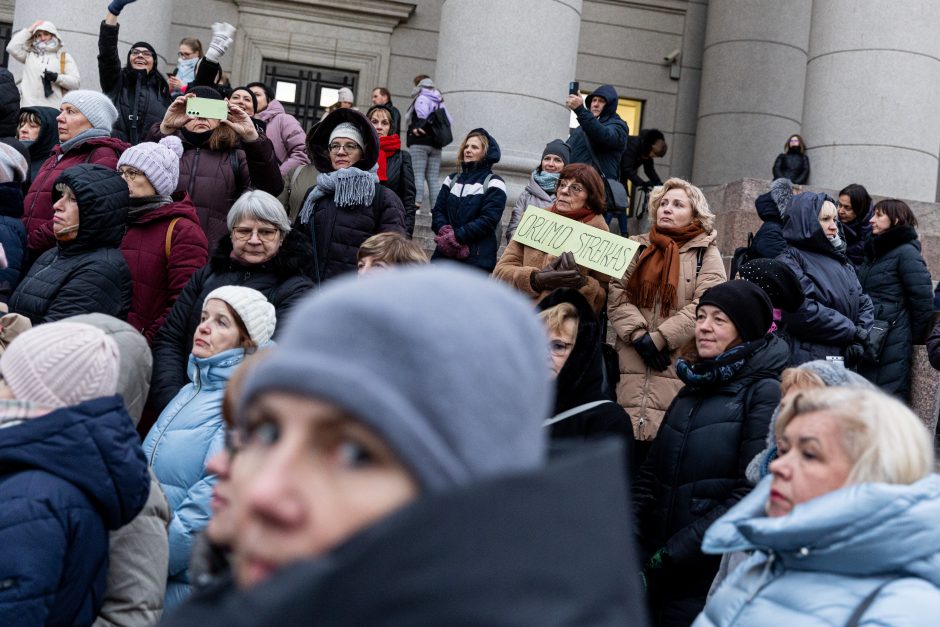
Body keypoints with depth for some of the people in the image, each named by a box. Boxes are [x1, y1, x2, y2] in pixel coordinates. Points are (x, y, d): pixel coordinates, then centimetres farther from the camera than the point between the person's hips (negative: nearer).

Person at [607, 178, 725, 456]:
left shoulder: (706, 253, 8)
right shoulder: (637, 247, 17)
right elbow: (617, 297, 6)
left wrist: (659, 338, -13)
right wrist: (640, 336, -10)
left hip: (679, 369, -2)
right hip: (631, 369, 3)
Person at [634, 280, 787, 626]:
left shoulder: (764, 393, -8)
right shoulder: (694, 388, 13)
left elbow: (752, 493, -17)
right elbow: (650, 475, 11)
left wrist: (672, 555, -16)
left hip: (716, 575, -6)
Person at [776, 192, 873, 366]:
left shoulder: (841, 261, 20)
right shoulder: (789, 261, -4)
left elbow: (864, 302, 15)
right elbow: (803, 311, -17)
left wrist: (860, 340, -4)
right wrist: (854, 332, -11)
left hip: (846, 359, 7)